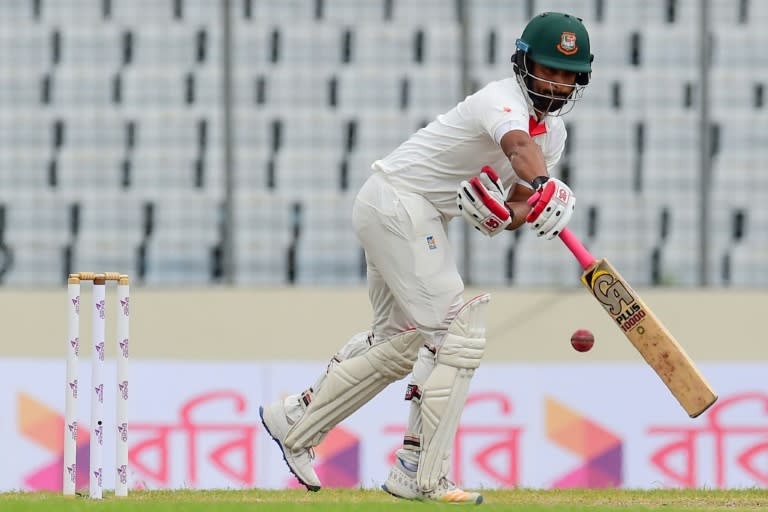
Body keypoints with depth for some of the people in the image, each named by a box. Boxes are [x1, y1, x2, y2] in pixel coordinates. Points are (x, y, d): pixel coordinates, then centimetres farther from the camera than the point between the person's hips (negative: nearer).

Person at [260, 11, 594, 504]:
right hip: (398, 201, -10)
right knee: (458, 333, -14)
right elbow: (518, 145, -43)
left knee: (399, 339, 20)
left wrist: (504, 213, -15)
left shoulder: (553, 132, 8)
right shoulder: (503, 99, -20)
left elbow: (517, 211, 9)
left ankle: (294, 419, 31)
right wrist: (545, 187, -62)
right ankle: (420, 476, -13)